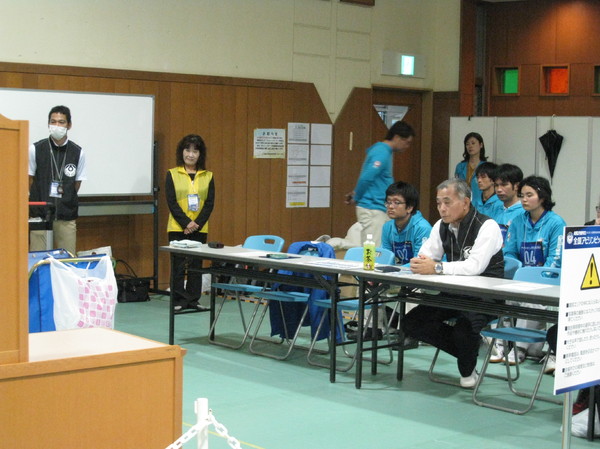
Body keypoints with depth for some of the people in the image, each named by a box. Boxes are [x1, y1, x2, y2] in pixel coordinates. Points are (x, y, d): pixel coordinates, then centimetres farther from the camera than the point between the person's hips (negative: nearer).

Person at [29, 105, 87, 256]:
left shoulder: (78, 152, 1)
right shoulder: (36, 149, -1)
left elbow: (77, 183, 9)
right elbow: (29, 179, 7)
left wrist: (66, 201, 2)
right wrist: (40, 200, 4)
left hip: (67, 216, 1)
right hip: (39, 214, -1)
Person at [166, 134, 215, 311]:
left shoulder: (208, 176, 7)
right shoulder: (172, 174, 1)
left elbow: (210, 203, 1)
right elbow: (171, 202, -6)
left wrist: (197, 223, -11)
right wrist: (186, 223, -14)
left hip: (199, 229, 2)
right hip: (177, 228, -2)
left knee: (196, 264, 6)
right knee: (178, 264, 1)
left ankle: (193, 300, 14)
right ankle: (178, 301, 8)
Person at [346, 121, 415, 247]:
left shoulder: (386, 152, 17)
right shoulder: (381, 153, -15)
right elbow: (366, 178, -22)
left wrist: (356, 195, 9)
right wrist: (356, 198, -8)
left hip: (380, 210, 10)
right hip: (372, 211, -10)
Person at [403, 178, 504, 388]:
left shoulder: (487, 227, -17)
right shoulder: (441, 227, 6)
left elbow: (475, 266, -30)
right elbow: (426, 257, 1)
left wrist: (437, 268, -36)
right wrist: (418, 264, -23)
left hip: (484, 295, -7)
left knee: (463, 329, -34)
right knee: (411, 323, -6)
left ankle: (467, 370, 2)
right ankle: (469, 348, 7)